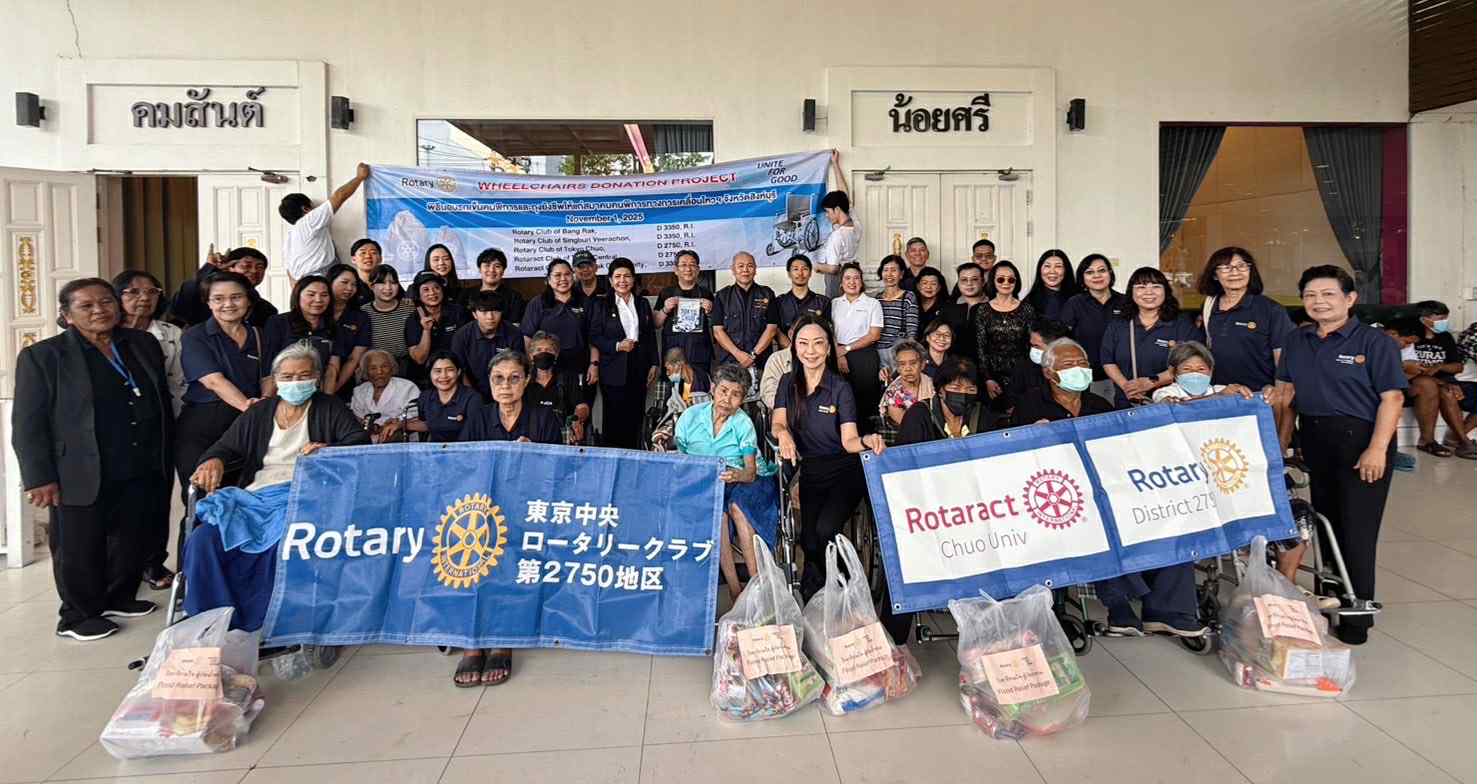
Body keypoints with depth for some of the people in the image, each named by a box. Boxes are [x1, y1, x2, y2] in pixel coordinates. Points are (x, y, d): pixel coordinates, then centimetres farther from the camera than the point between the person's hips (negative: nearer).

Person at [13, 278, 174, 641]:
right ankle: (77, 616, 24)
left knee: (134, 542, 13)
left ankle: (118, 598, 33)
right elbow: (28, 424, -8)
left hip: (141, 472, 4)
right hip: (83, 476, -4)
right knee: (79, 549, 8)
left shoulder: (143, 344, 7)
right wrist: (40, 478, -13)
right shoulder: (42, 356, -6)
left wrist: (166, 458, 12)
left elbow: (163, 404, 14)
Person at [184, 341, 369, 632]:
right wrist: (214, 461, -8)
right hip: (255, 497, 4)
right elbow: (226, 447, 18)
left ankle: (259, 625, -25)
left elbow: (361, 442, 1)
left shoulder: (330, 409, 13)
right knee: (203, 540, -23)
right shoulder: (258, 413, 23)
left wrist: (329, 450, -20)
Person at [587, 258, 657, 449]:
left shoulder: (642, 303, 14)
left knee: (635, 417, 3)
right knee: (614, 419, -3)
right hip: (613, 370, -3)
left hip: (639, 369, 3)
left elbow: (651, 336, 16)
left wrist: (653, 364, 8)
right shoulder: (600, 304, 3)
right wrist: (617, 346, -16)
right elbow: (594, 337, -2)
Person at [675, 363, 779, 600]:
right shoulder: (690, 416, 0)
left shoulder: (744, 424, -2)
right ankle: (735, 589, -31)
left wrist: (737, 475, -31)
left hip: (739, 485, 0)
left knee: (737, 505, -33)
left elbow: (751, 472, -11)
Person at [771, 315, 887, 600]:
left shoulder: (841, 388, -6)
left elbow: (849, 440, -13)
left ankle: (813, 589, 4)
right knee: (808, 538, -10)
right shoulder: (788, 383, 5)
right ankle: (811, 600, 15)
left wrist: (867, 441, -36)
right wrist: (784, 434, -30)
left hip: (844, 472, -3)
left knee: (826, 529, -24)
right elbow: (777, 423, -6)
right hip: (810, 472, 3)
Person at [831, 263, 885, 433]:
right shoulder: (834, 304, 13)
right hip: (839, 357, 2)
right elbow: (829, 332, 5)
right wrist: (838, 355, -10)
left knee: (864, 401, -5)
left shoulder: (873, 304, 5)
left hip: (864, 357, -2)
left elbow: (874, 335, -2)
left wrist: (847, 348, -5)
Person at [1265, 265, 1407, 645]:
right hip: (1315, 440, 6)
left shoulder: (1374, 341, -7)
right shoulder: (1296, 341, 9)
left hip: (1361, 441, -6)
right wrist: (1272, 398, -7)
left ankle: (1356, 618, 6)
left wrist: (1377, 449, -18)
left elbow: (1392, 398, -10)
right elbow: (1286, 388, 15)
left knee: (1356, 530, -4)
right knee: (1324, 523, 14)